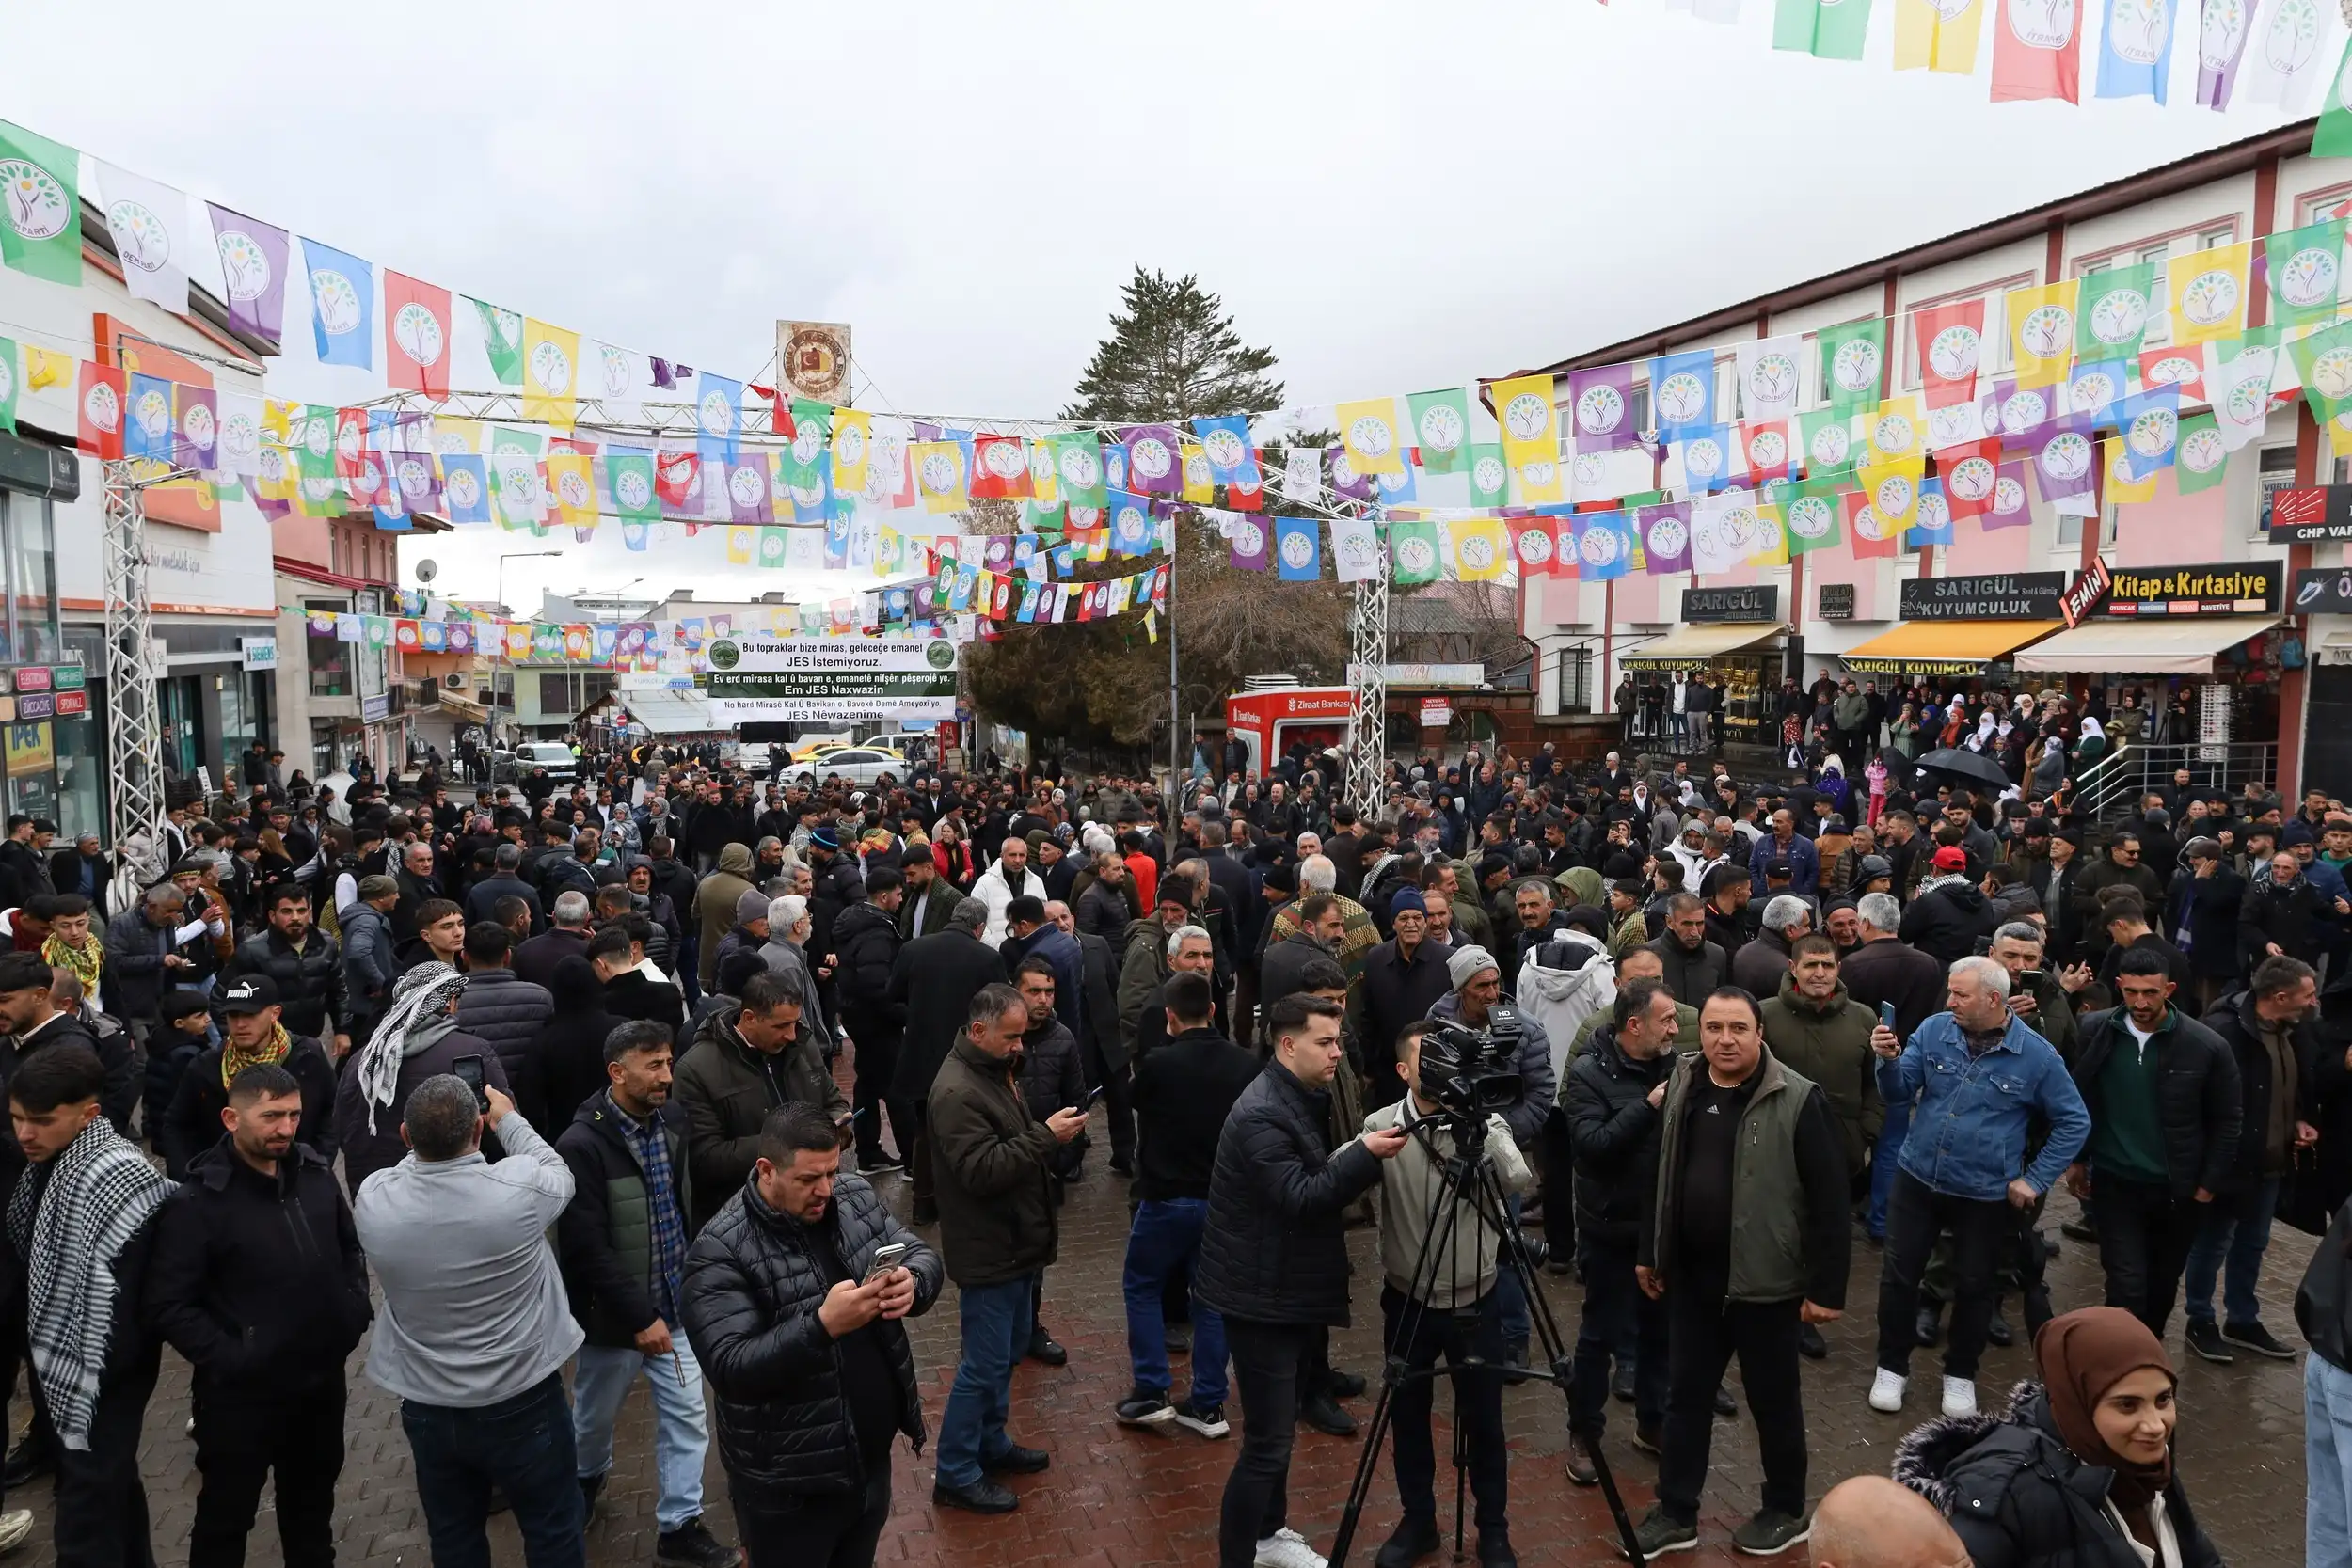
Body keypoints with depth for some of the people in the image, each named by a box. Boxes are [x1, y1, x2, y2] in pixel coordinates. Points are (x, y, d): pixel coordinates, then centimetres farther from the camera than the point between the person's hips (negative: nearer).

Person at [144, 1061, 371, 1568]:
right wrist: (229, 1359, -19)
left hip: (322, 1378, 5)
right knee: (227, 1515, 15)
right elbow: (169, 1306, -16)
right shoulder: (197, 1202, -18)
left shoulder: (316, 1173, -2)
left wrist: (356, 1308, 1)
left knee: (312, 1502, 25)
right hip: (242, 1392, -5)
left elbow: (350, 1247, 13)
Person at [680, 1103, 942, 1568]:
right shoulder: (721, 1250, -21)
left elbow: (923, 1257, 0)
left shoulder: (855, 1196, -3)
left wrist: (912, 1283, -23)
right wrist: (822, 1325, -38)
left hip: (873, 1453, 6)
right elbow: (730, 1369, -27)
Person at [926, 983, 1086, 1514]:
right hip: (986, 1251, -10)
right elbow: (981, 1170, -29)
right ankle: (956, 1475, 14)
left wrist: (1053, 1132, 7)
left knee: (1008, 1352, 21)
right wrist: (1045, 1136, -28)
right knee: (984, 1365, 0)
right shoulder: (956, 1092, -24)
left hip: (1014, 1244, 10)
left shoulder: (996, 1071, 8)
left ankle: (991, 1444, 37)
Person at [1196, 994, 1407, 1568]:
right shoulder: (1260, 1114, -24)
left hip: (1292, 1288, 10)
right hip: (1261, 1295, -10)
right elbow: (1299, 1198, -29)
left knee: (1281, 1427, 22)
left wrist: (1355, 1157, 3)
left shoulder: (1302, 1097, 8)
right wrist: (1364, 1155, -33)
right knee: (1266, 1442, -6)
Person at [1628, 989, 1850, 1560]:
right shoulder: (1680, 1089, 1)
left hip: (1766, 1281, -5)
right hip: (1691, 1277, 5)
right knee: (1686, 1395, 14)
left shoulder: (1798, 1101, -16)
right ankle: (1676, 1512, 27)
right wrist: (1650, 1253, 14)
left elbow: (1829, 1198, -14)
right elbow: (1660, 1176, 12)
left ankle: (1786, 1512, 33)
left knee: (1773, 1400, 13)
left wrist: (1826, 1288, -14)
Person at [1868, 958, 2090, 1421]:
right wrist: (1889, 1061, -26)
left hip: (1985, 1194, -1)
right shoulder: (1934, 1030, -9)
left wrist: (2035, 1180, -6)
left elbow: (2075, 1123, -3)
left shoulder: (2037, 1055, -13)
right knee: (1898, 1275, 7)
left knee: (1973, 1285, 14)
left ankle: (1960, 1373, 34)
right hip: (1916, 1179, 2)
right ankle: (1892, 1366, 26)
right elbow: (1899, 1093, -5)